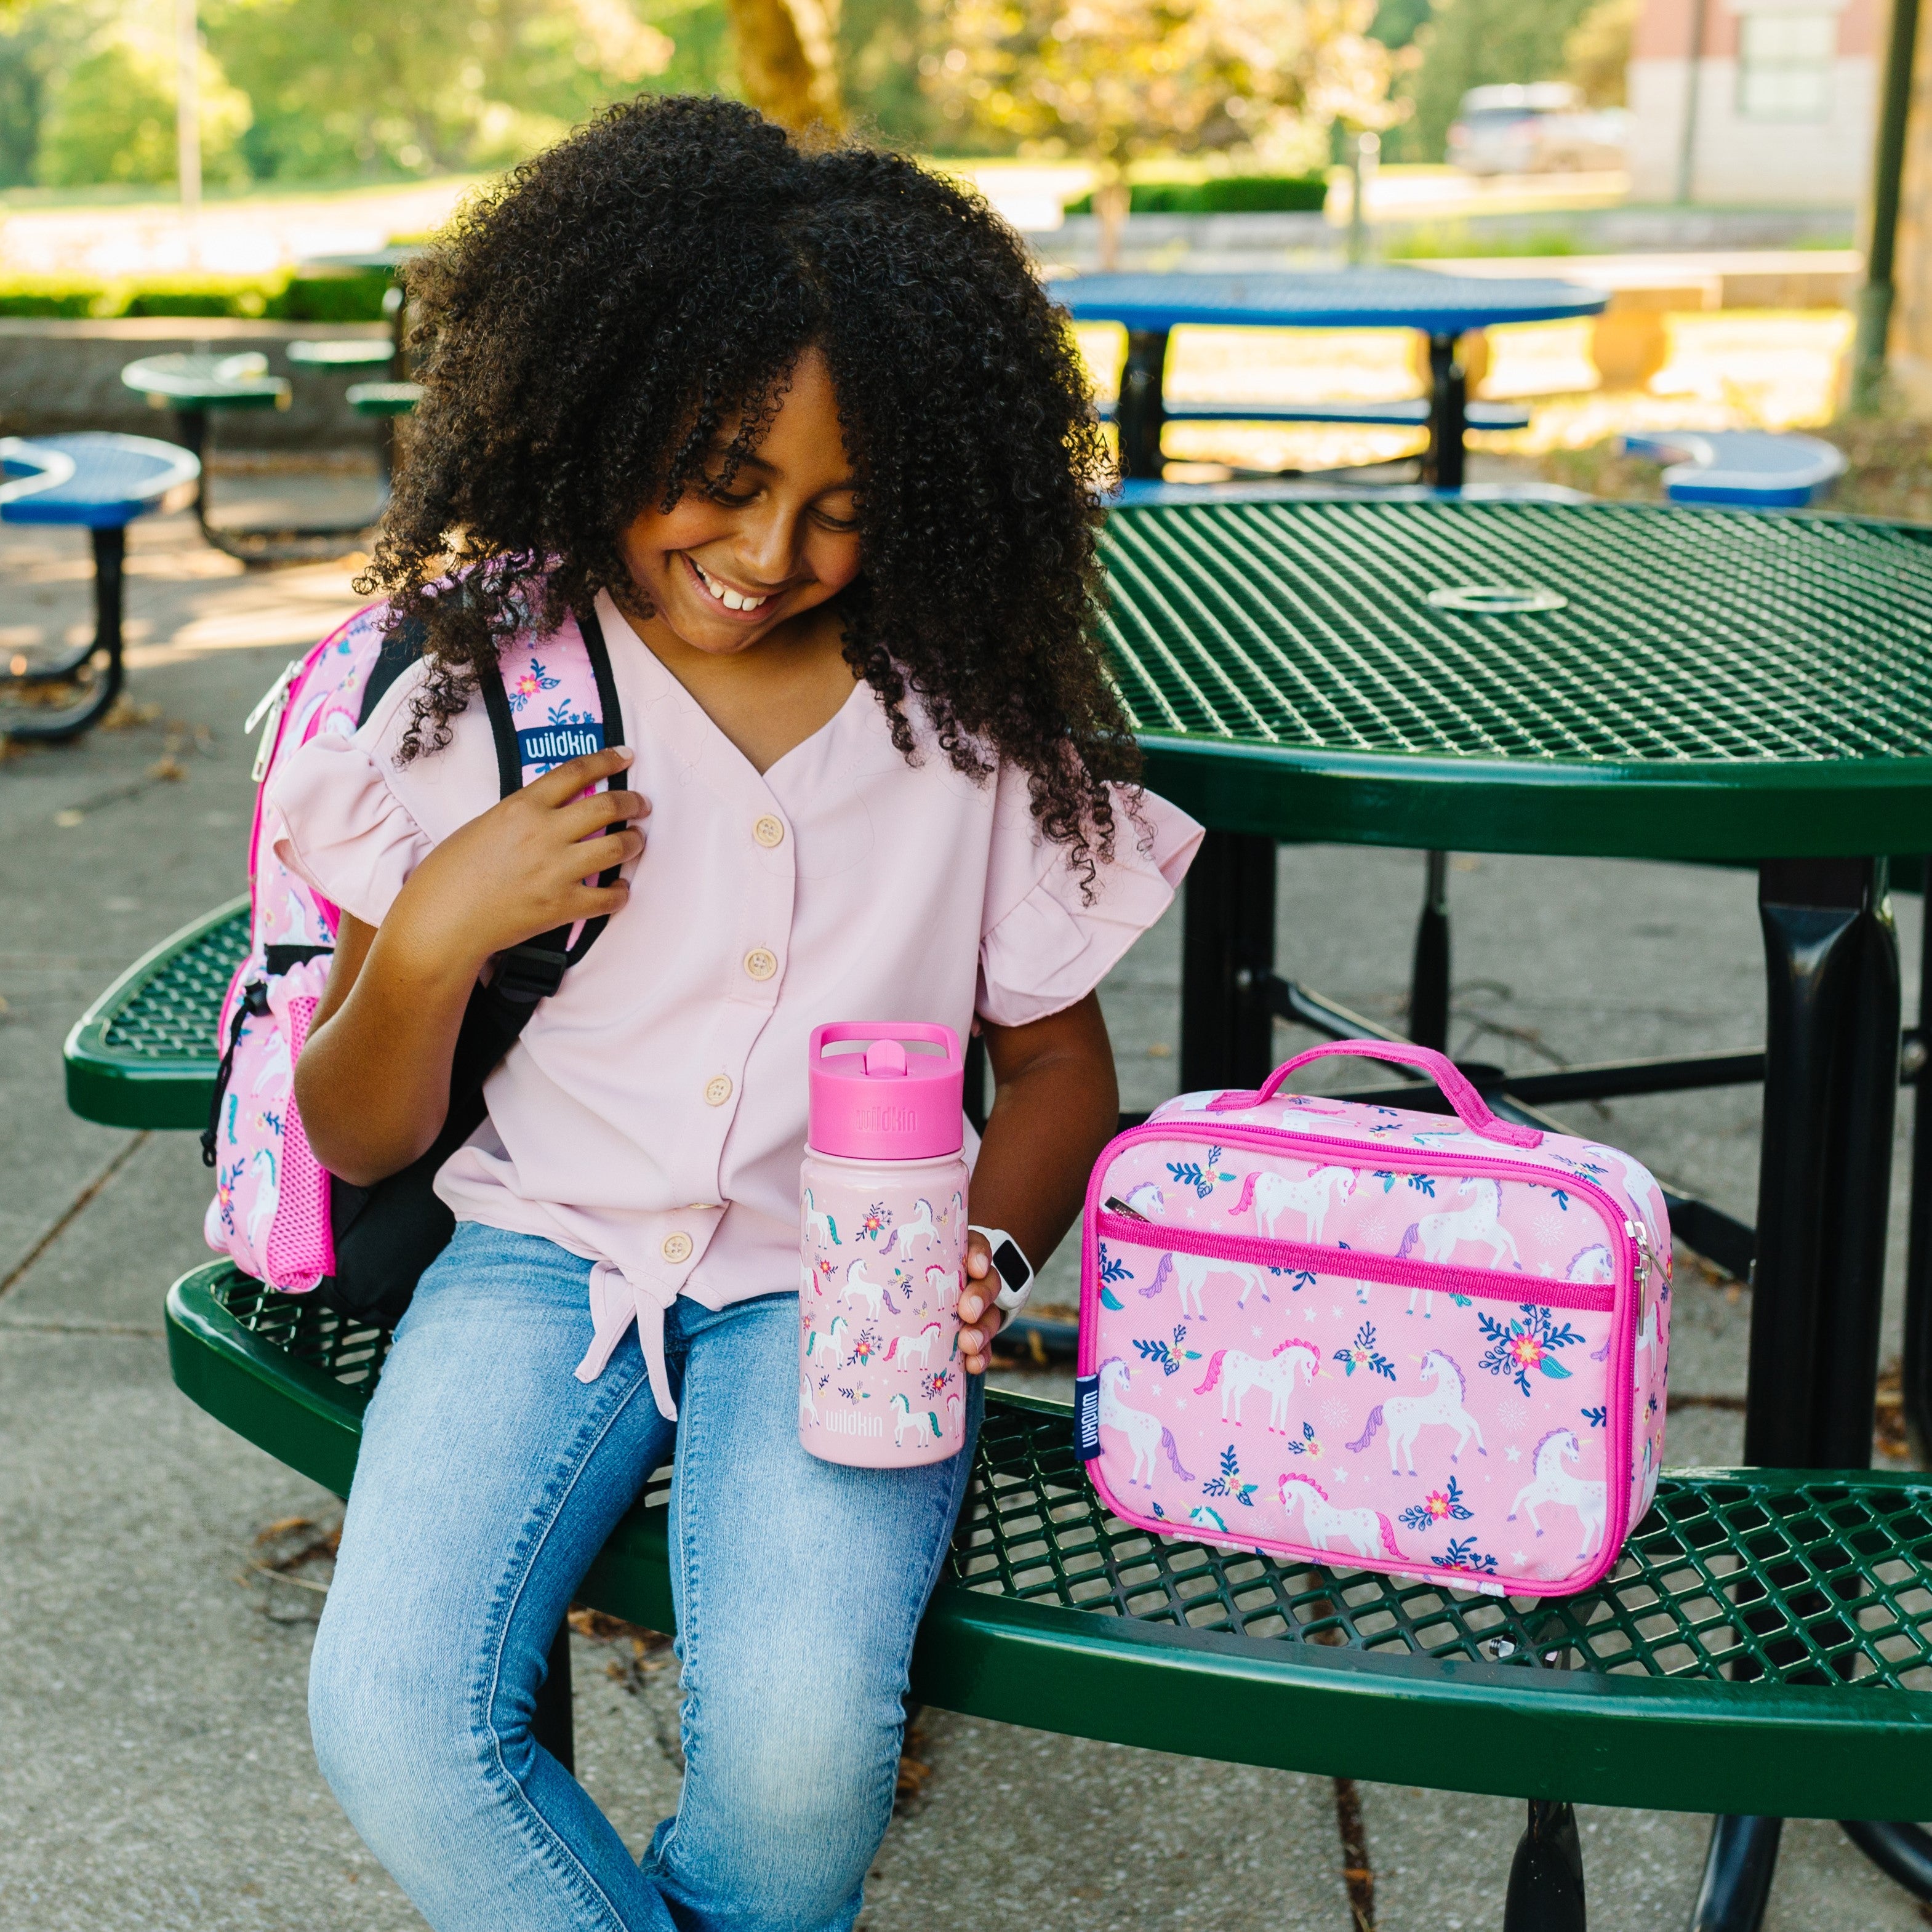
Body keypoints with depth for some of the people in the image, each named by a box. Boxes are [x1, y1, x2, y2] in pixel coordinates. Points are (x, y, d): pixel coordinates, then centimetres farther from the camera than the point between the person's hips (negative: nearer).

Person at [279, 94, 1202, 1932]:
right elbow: (354, 1141, 3)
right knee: (391, 1717, -24)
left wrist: (979, 1257, -12)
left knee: (799, 1739, -27)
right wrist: (431, 944, -18)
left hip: (836, 1286, -1)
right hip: (549, 1248, 1)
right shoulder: (486, 675, -2)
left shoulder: (969, 709, -1)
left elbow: (1055, 1056, 9)